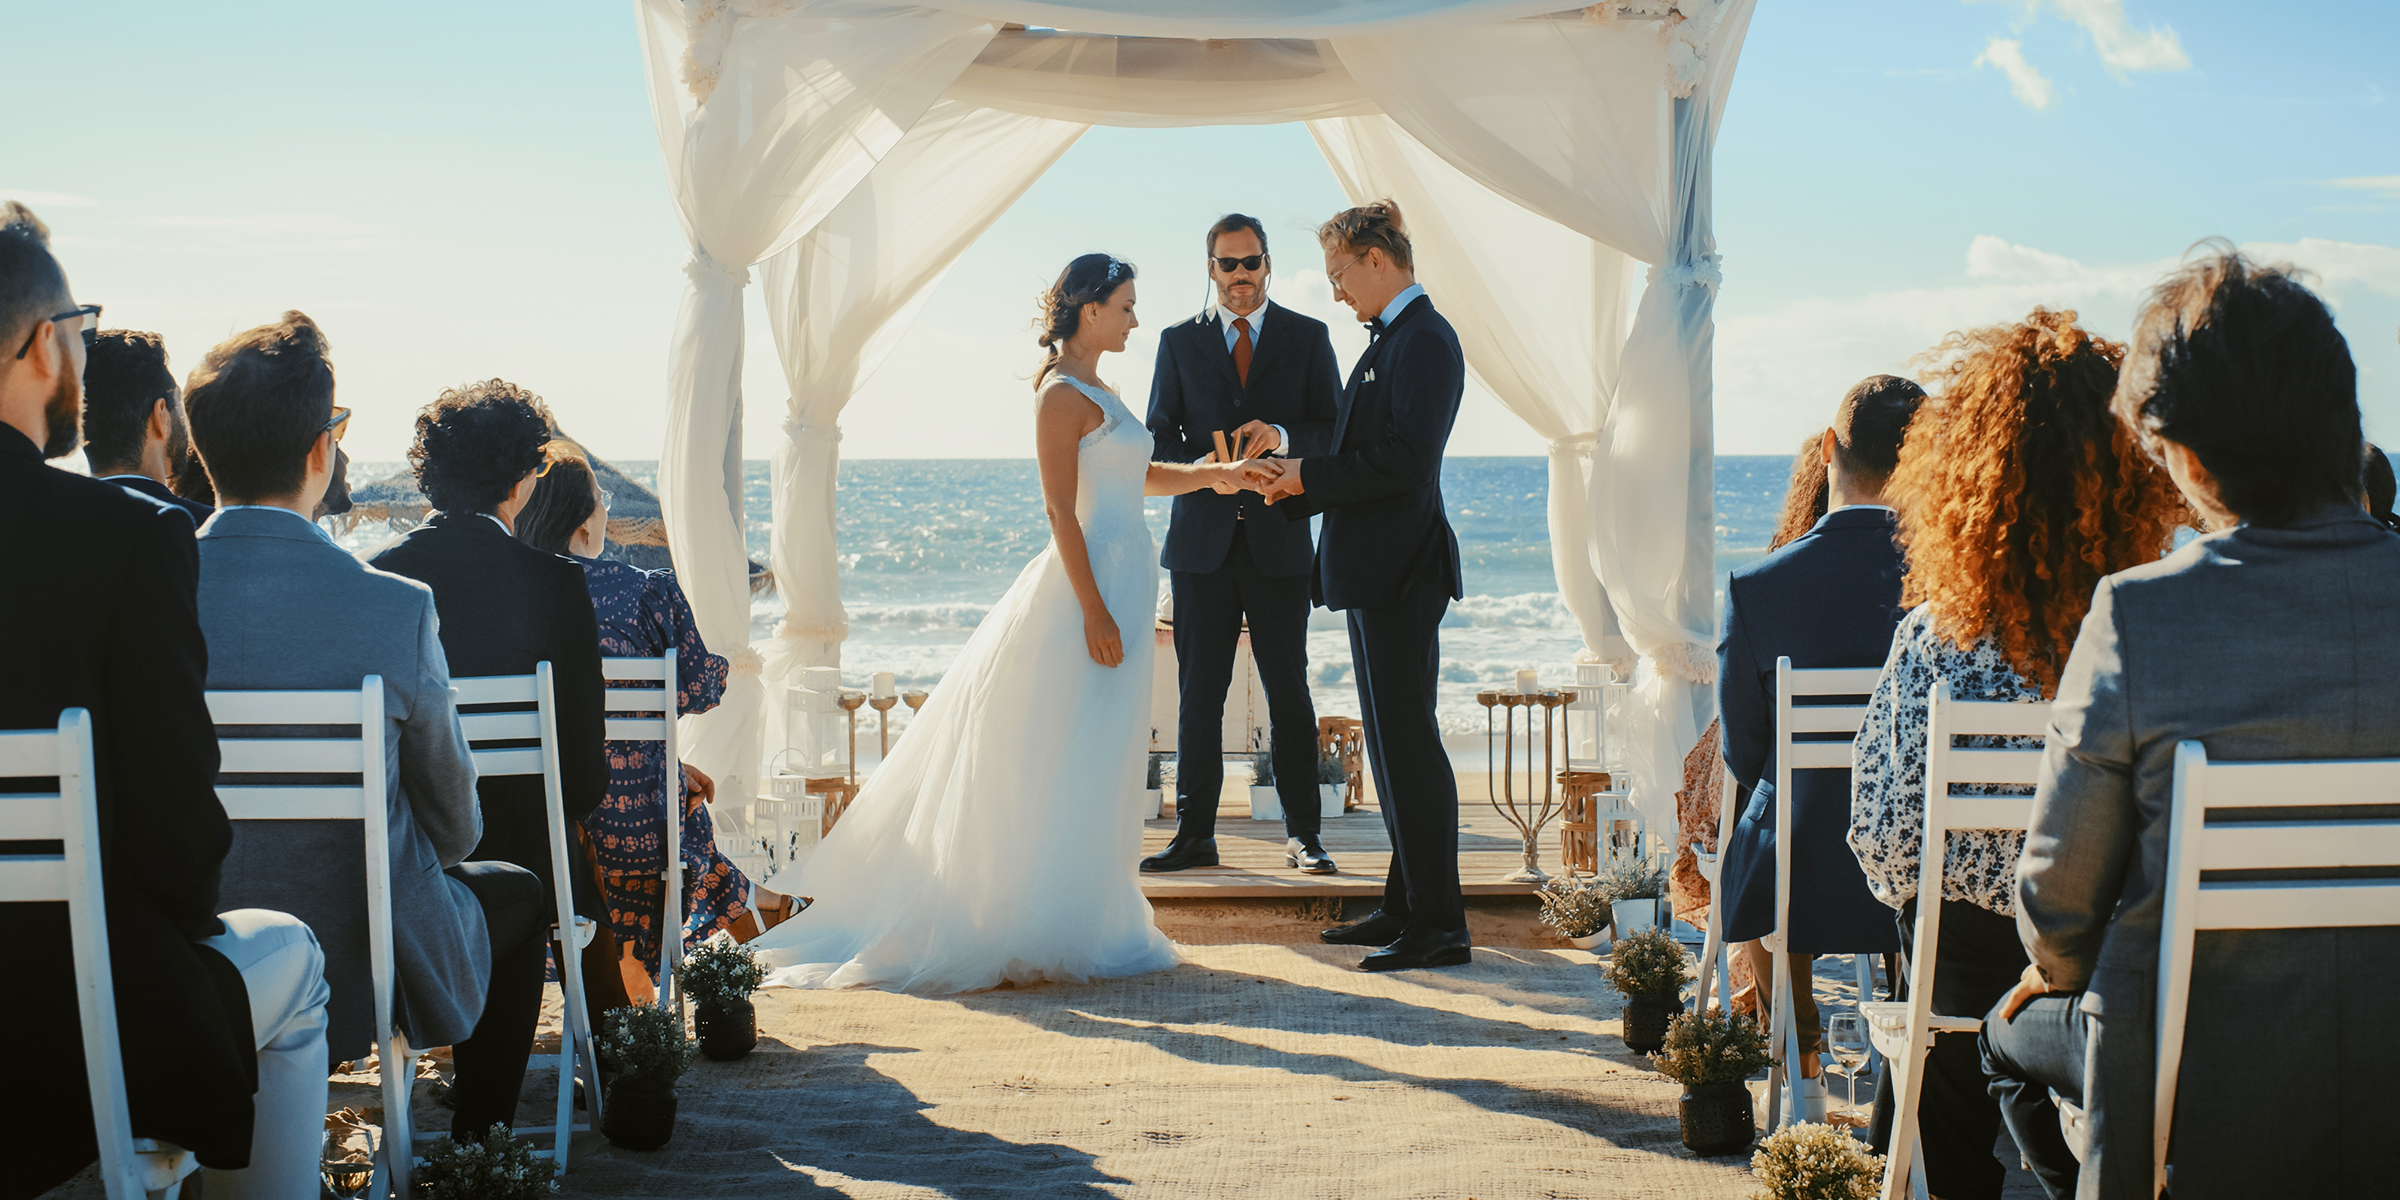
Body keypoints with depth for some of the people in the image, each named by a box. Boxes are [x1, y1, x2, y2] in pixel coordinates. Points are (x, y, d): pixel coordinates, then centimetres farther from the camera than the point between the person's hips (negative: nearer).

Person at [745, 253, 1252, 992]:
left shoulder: (1095, 395, 17)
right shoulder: (1063, 395, -12)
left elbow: (1140, 477, 26)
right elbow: (1061, 510, -18)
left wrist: (1221, 473, 15)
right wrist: (1095, 612, -22)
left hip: (1120, 588, 10)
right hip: (1091, 587, -10)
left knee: (1097, 770, 12)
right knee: (1069, 769, -6)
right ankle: (1040, 931, 0)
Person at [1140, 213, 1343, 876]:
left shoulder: (1307, 337, 7)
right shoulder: (1179, 341, 10)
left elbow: (1335, 429, 2)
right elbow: (1160, 437, 8)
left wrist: (1282, 436, -18)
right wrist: (1203, 467, -13)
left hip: (1279, 541, -1)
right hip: (1202, 542, 1)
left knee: (1288, 690, 2)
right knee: (1199, 691, 3)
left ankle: (1302, 835, 10)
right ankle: (1195, 834, 10)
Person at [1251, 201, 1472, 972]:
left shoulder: (1424, 340, -13)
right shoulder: (1390, 339, 18)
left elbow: (1403, 460, -23)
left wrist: (1308, 476, -14)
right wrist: (1295, 486, 7)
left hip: (1400, 574, -10)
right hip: (1372, 573, 10)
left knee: (1409, 743, -7)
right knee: (1390, 742, 14)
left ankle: (1440, 928, -2)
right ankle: (1405, 907, 23)